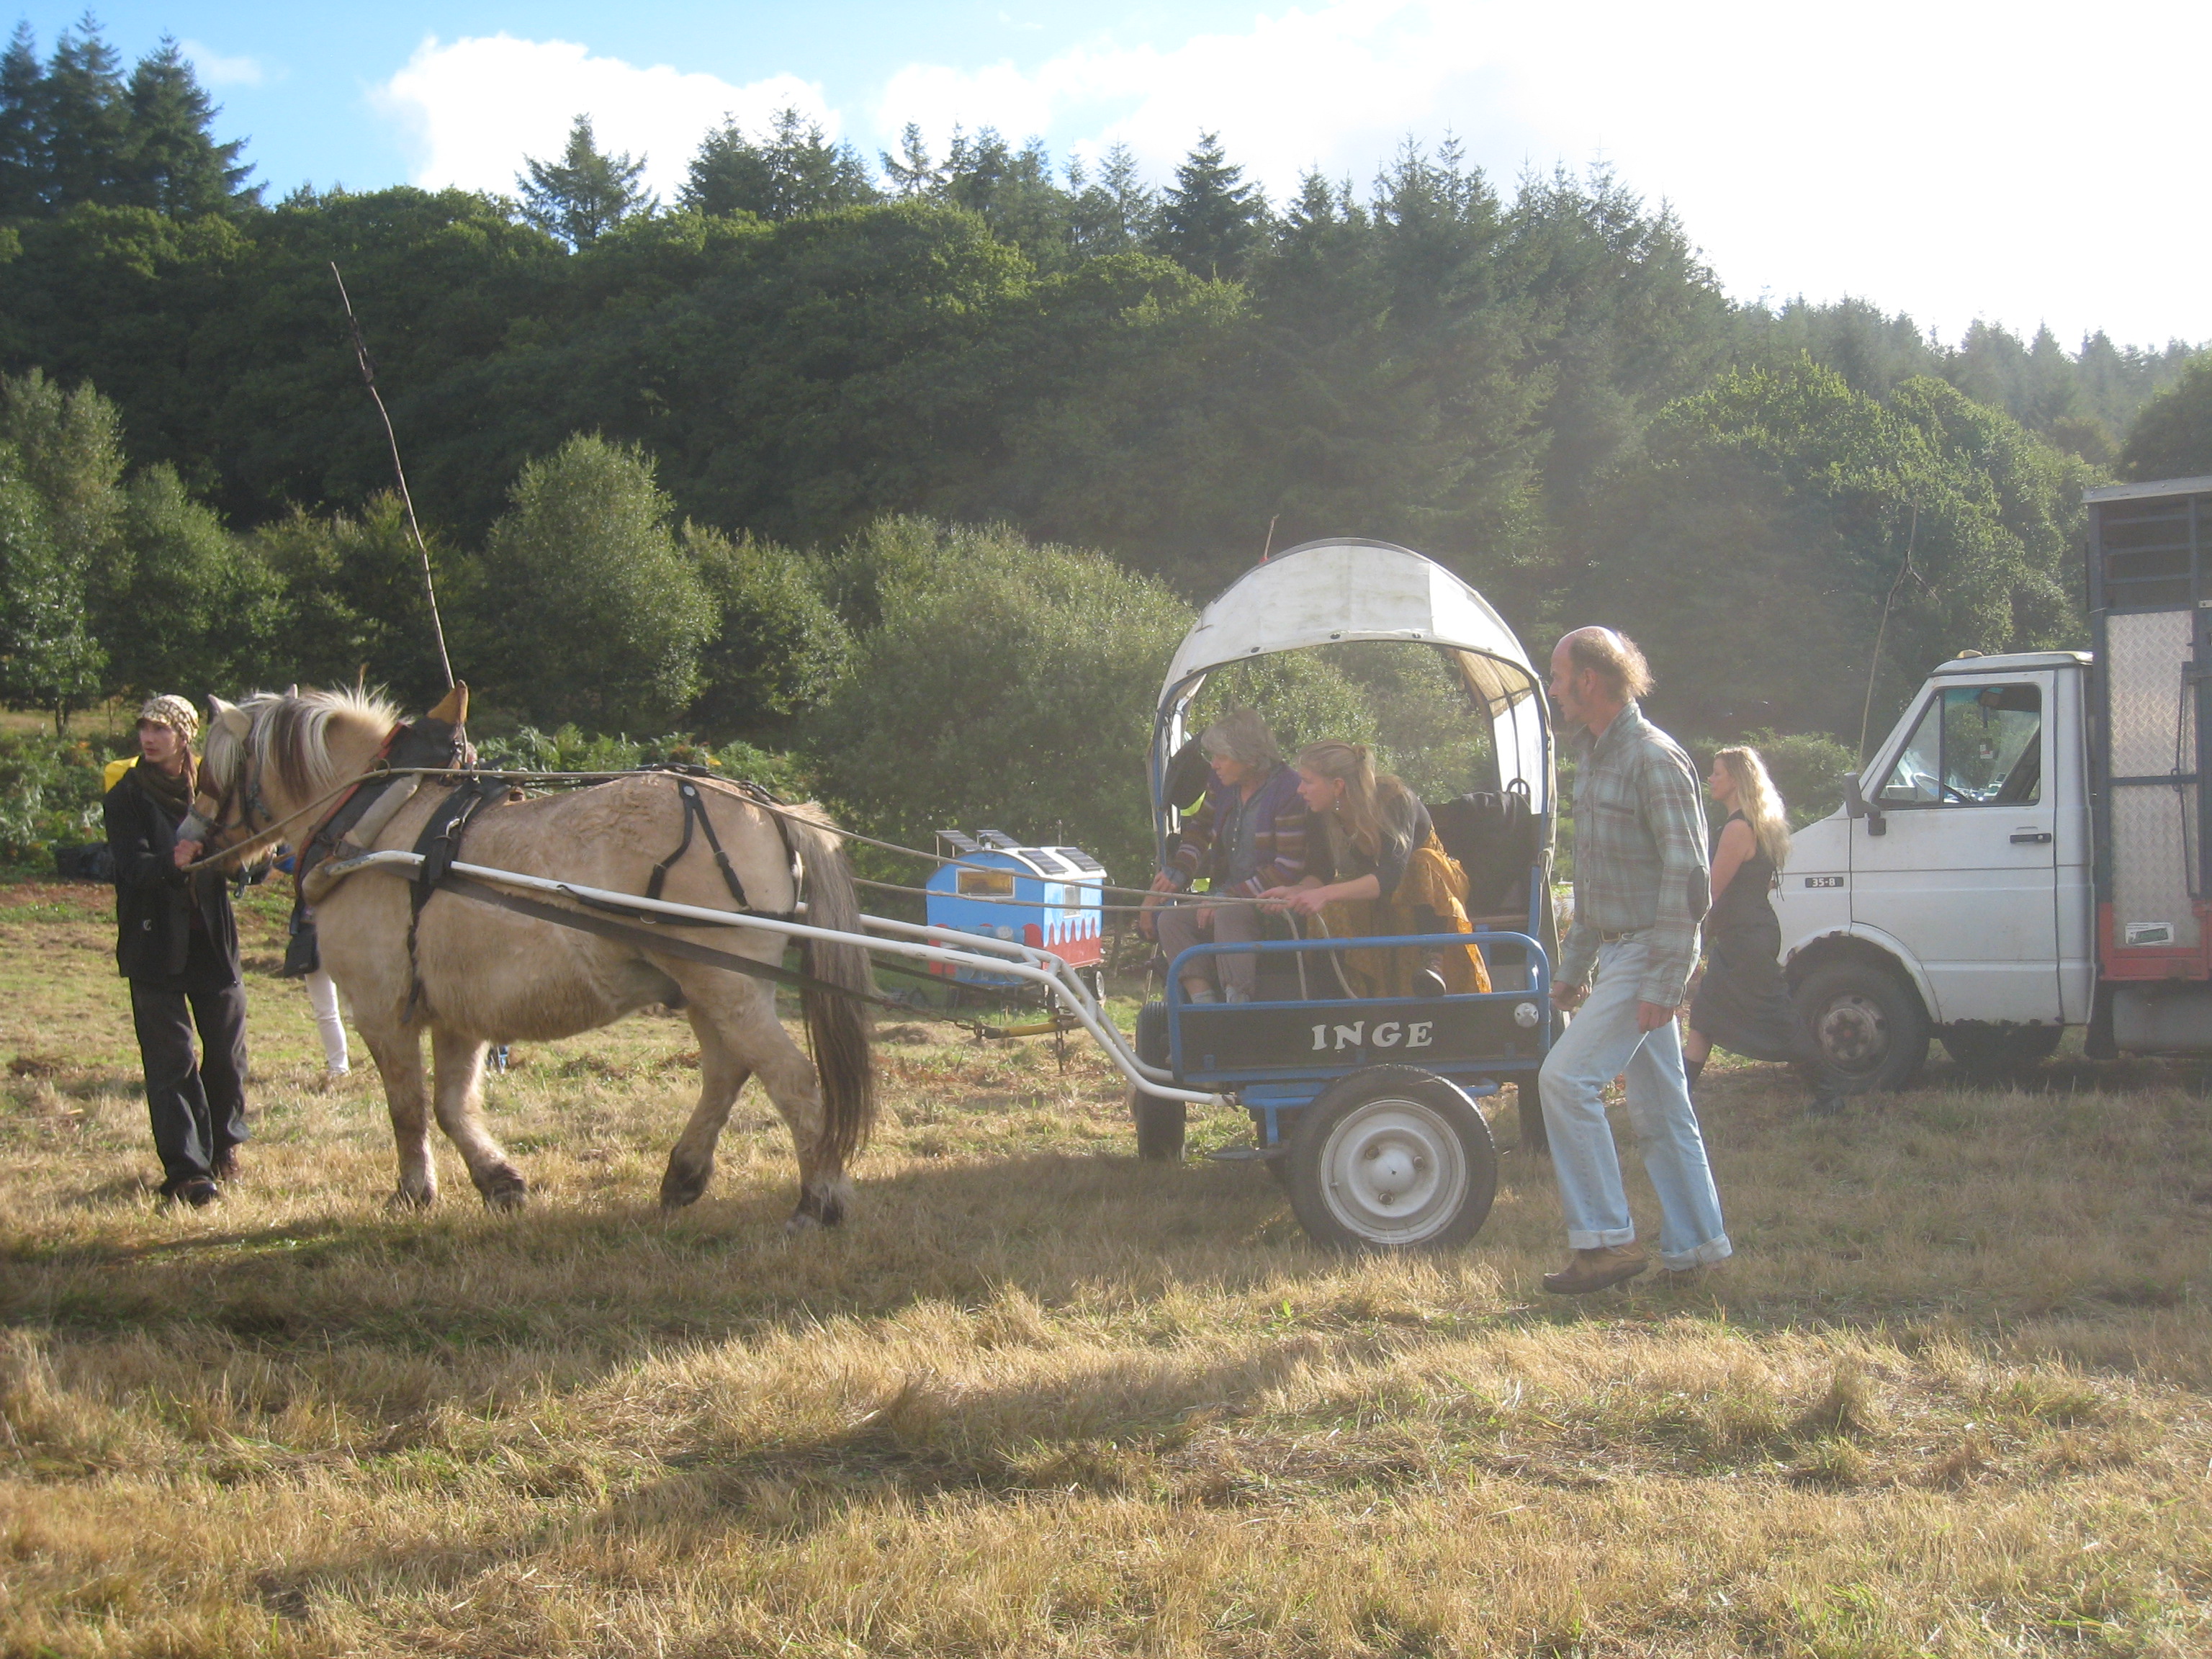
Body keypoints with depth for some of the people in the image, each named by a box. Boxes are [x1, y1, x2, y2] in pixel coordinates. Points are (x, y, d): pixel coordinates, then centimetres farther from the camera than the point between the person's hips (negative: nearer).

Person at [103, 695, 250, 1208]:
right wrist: (171, 863, -36)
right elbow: (134, 867, -16)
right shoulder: (126, 797, -3)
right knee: (171, 1059, -6)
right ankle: (186, 1170, -5)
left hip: (212, 938, 3)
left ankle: (222, 1147, 29)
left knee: (228, 1052, 7)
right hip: (156, 940, -3)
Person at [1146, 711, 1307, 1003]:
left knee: (1229, 914, -36)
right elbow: (1200, 828, 23)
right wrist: (1178, 871, 2)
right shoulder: (1225, 785, 7)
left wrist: (1229, 896, -21)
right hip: (1227, 895, 8)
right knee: (1171, 919, -15)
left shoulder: (1287, 790, -15)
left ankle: (1238, 1000, -37)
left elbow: (1290, 868, -19)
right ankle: (1203, 1006, -27)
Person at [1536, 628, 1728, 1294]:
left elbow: (1687, 875, -19)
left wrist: (1663, 983, -22)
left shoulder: (1654, 759, -16)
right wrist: (1572, 968, 20)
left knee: (1566, 1078, -15)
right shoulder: (1593, 757, 14)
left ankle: (1605, 1239, -10)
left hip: (1648, 952, -9)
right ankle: (1694, 1244, 16)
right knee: (1658, 1107, 11)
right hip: (1616, 952, 9)